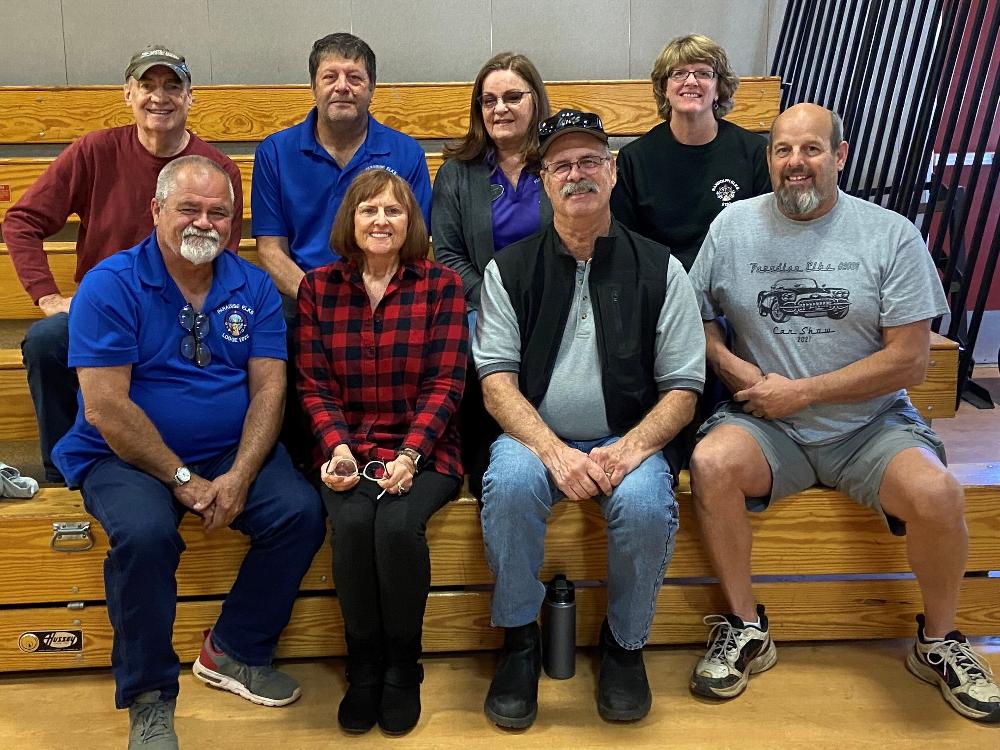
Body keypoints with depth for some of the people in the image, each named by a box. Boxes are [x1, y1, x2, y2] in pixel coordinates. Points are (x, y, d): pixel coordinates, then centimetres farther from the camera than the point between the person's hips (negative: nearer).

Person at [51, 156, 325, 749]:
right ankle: (149, 698, -8)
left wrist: (239, 477, -17)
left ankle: (236, 654, 4)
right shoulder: (110, 286, -8)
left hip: (232, 452, 4)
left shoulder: (254, 288, 3)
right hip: (125, 456, -3)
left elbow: (269, 388, -3)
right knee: (145, 532, -32)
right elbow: (105, 407, -15)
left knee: (302, 511, -19)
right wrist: (181, 479, -17)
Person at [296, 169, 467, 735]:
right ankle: (364, 668, -3)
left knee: (398, 523, -29)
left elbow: (444, 385, -4)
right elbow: (315, 387, 5)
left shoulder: (443, 284, 1)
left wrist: (408, 456, -17)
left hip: (422, 450, -1)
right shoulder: (318, 287, 7)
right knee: (353, 523, -27)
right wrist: (339, 449, -13)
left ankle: (403, 670, -4)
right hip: (347, 449, 2)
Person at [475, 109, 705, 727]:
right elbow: (497, 381, -3)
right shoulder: (510, 270, 5)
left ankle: (625, 643, 0)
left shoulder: (659, 270, 4)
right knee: (510, 484, -32)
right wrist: (555, 451, -20)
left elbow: (682, 390, 1)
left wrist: (629, 449, -18)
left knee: (646, 504, -31)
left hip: (627, 440, 0)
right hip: (535, 435, 0)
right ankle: (519, 640, -7)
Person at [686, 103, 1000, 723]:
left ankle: (939, 642, 4)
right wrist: (737, 369, -10)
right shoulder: (734, 226, 4)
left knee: (936, 491, -28)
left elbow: (909, 361, -6)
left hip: (870, 425, 0)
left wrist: (800, 392, -10)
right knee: (710, 462, -29)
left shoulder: (892, 235, -1)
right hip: (768, 425, 1)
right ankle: (746, 630, -7)